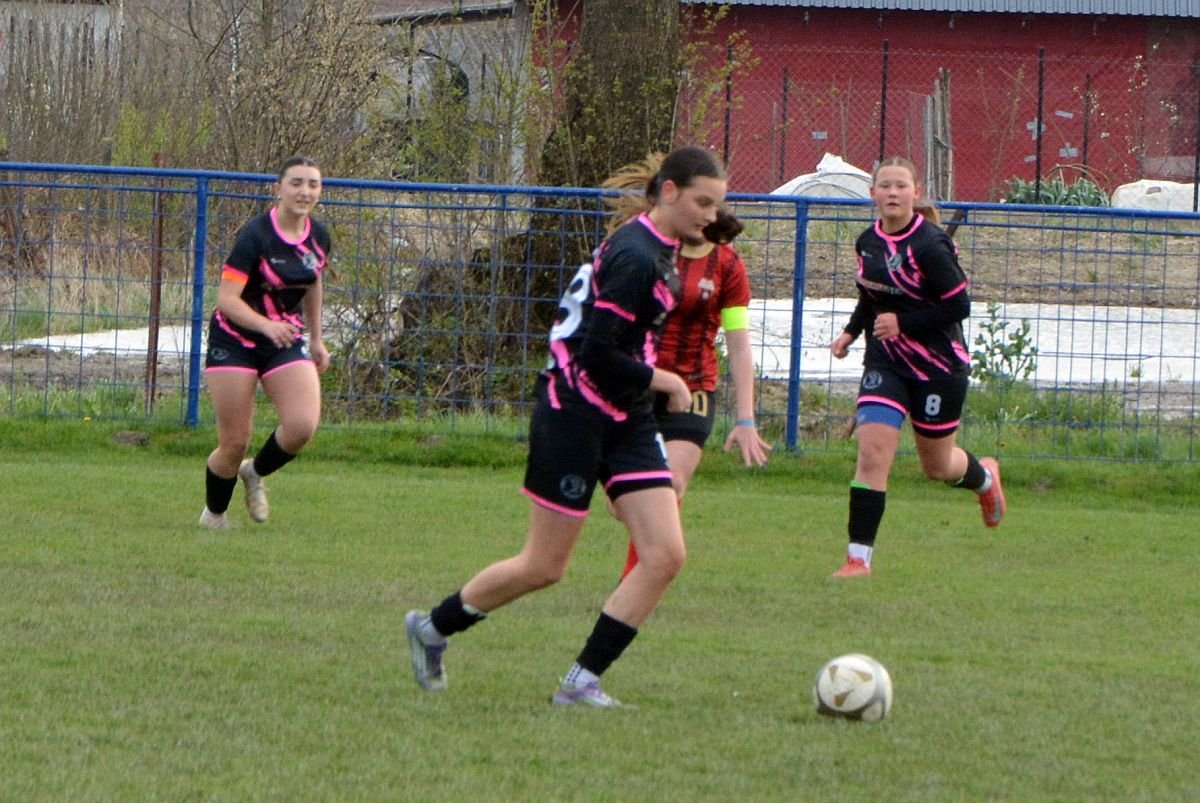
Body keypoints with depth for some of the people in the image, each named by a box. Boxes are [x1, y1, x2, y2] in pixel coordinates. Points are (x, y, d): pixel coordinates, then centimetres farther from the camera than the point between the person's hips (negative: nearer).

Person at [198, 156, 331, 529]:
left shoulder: (318, 237, 0)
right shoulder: (255, 235, -19)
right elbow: (227, 298, -25)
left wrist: (316, 339, 23)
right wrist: (267, 325, -40)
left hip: (287, 340, 5)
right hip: (235, 341, -5)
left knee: (302, 425, -18)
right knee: (235, 443, -4)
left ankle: (256, 472, 14)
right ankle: (213, 513, 23)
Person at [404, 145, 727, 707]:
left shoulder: (659, 251, 10)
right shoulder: (634, 258, -21)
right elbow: (598, 355, -24)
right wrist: (667, 382, -12)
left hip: (626, 421, 9)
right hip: (574, 415, -9)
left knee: (666, 555, -6)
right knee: (545, 567, 1)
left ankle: (583, 681, 1)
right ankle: (431, 628, 24)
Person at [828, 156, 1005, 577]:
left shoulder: (930, 245, -19)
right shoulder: (868, 242, 2)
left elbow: (958, 306, -17)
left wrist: (903, 323, -21)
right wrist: (851, 332, 5)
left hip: (939, 365, -4)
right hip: (886, 364, 4)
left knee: (937, 466, 13)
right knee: (872, 451, -14)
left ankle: (984, 476, 50)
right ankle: (859, 557, -13)